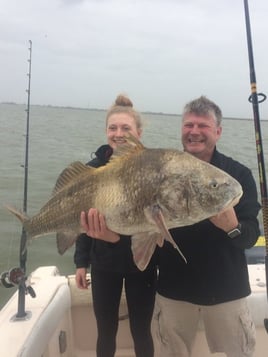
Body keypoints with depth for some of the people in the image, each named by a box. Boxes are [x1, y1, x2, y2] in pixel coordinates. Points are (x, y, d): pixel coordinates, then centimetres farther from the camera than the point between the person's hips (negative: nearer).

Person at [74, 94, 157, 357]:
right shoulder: (93, 168, -4)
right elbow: (84, 218, 3)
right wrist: (81, 262, 4)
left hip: (141, 263, -1)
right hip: (103, 264, 2)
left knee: (141, 331, 16)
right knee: (105, 331, 17)